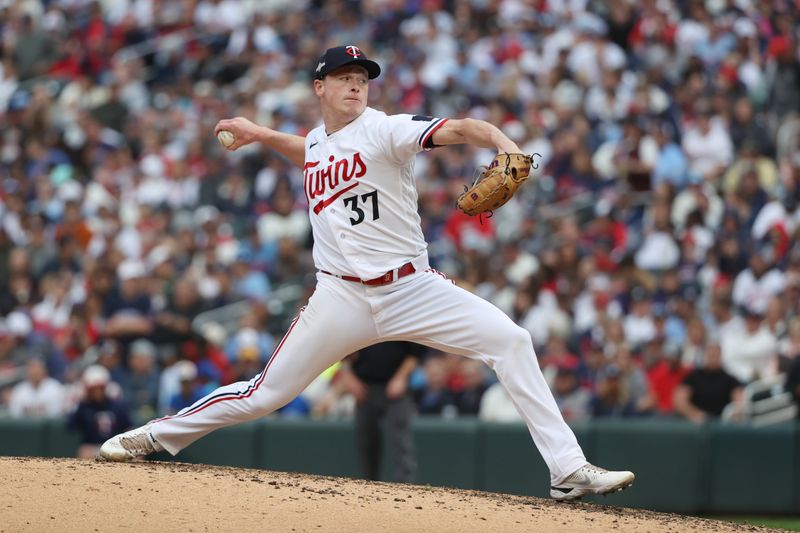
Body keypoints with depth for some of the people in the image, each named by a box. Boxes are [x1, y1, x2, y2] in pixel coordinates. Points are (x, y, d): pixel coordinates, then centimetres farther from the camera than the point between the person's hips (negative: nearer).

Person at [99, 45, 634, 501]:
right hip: (343, 297, 3)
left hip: (411, 289, -3)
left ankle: (569, 469, -17)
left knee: (509, 340, -20)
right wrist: (261, 134, 30)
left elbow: (458, 129, -25)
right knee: (263, 395, 2)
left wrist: (503, 142, -44)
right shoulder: (316, 141, 10)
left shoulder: (385, 130, -7)